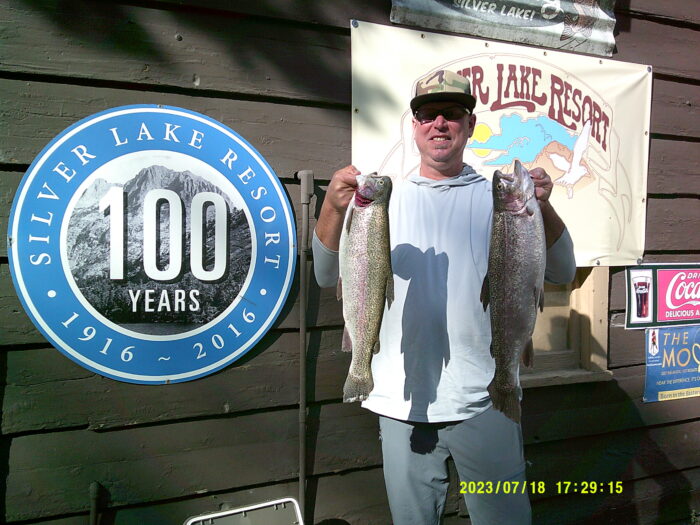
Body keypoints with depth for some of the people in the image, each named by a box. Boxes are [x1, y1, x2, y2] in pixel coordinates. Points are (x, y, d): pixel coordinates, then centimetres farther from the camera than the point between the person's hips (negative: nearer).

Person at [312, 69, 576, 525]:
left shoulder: (499, 198, 2)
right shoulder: (384, 201, 2)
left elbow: (562, 273, -5)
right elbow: (328, 276, -5)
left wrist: (542, 208, -22)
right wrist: (334, 209, -23)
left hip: (485, 402, 0)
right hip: (403, 403, 1)